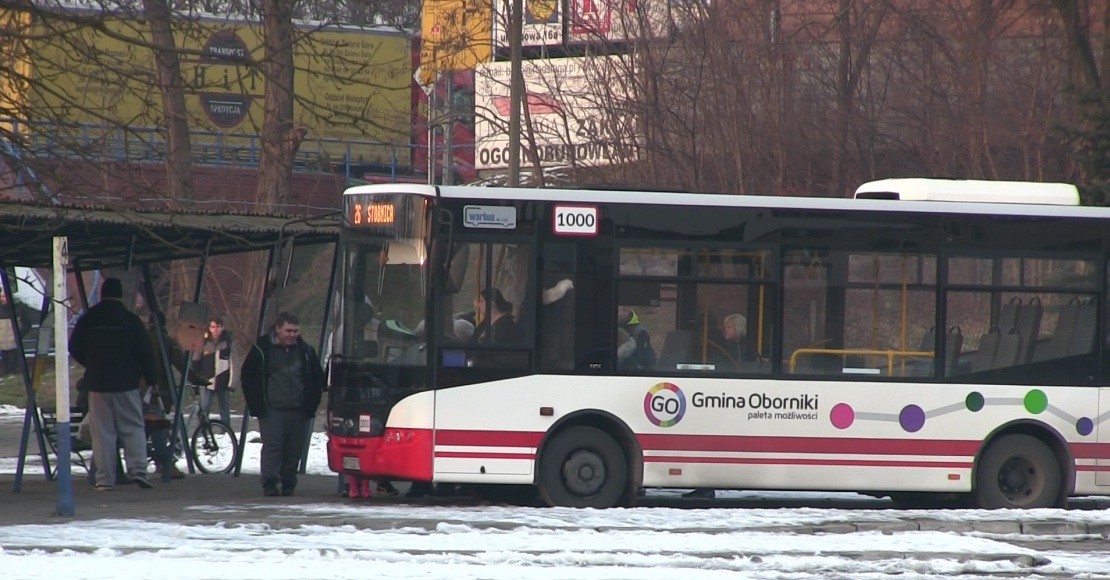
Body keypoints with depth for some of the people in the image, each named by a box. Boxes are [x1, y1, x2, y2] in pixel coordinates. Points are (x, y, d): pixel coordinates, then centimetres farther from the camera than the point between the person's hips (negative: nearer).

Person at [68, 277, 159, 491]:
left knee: (102, 431, 3)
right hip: (126, 383, -1)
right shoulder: (130, 320, -3)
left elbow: (74, 349, 7)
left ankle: (104, 478, -1)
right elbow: (145, 353, -2)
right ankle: (138, 469, -11)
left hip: (97, 384, 1)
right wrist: (151, 379, 9)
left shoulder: (87, 320, 0)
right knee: (133, 428, 5)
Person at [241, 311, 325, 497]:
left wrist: (311, 404, 8)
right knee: (272, 446, -13)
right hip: (271, 410, -3)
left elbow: (317, 378, 17)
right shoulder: (262, 349, 0)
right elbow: (247, 376, 5)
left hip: (298, 411, 3)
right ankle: (270, 484, -15)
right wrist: (255, 404, -1)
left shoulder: (305, 351, 9)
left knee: (294, 450, 3)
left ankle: (288, 485, 13)